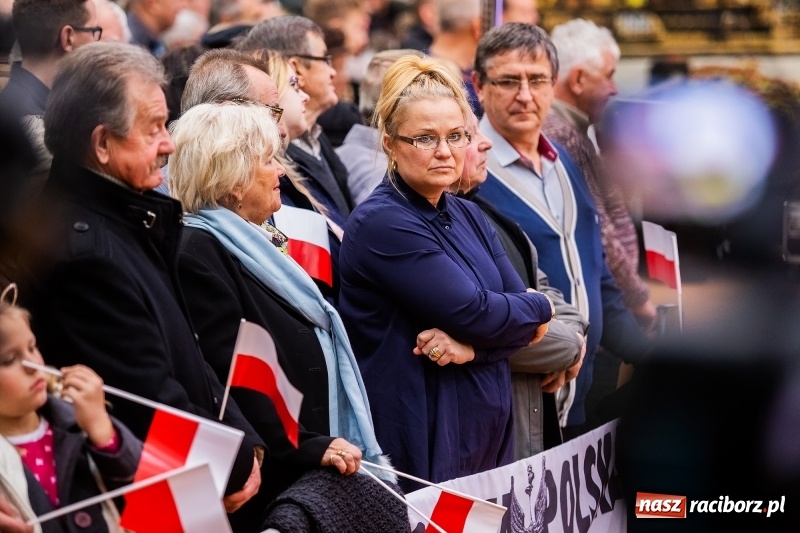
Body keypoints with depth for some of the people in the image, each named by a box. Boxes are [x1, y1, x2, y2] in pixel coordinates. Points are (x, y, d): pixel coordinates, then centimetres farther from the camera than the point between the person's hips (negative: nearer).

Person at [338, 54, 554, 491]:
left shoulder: (468, 217, 11)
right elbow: (475, 313, -19)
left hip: (489, 435, 8)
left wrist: (472, 345, -17)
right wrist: (540, 307, -1)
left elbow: (528, 323, 3)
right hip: (424, 446, -7)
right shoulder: (381, 224, -14)